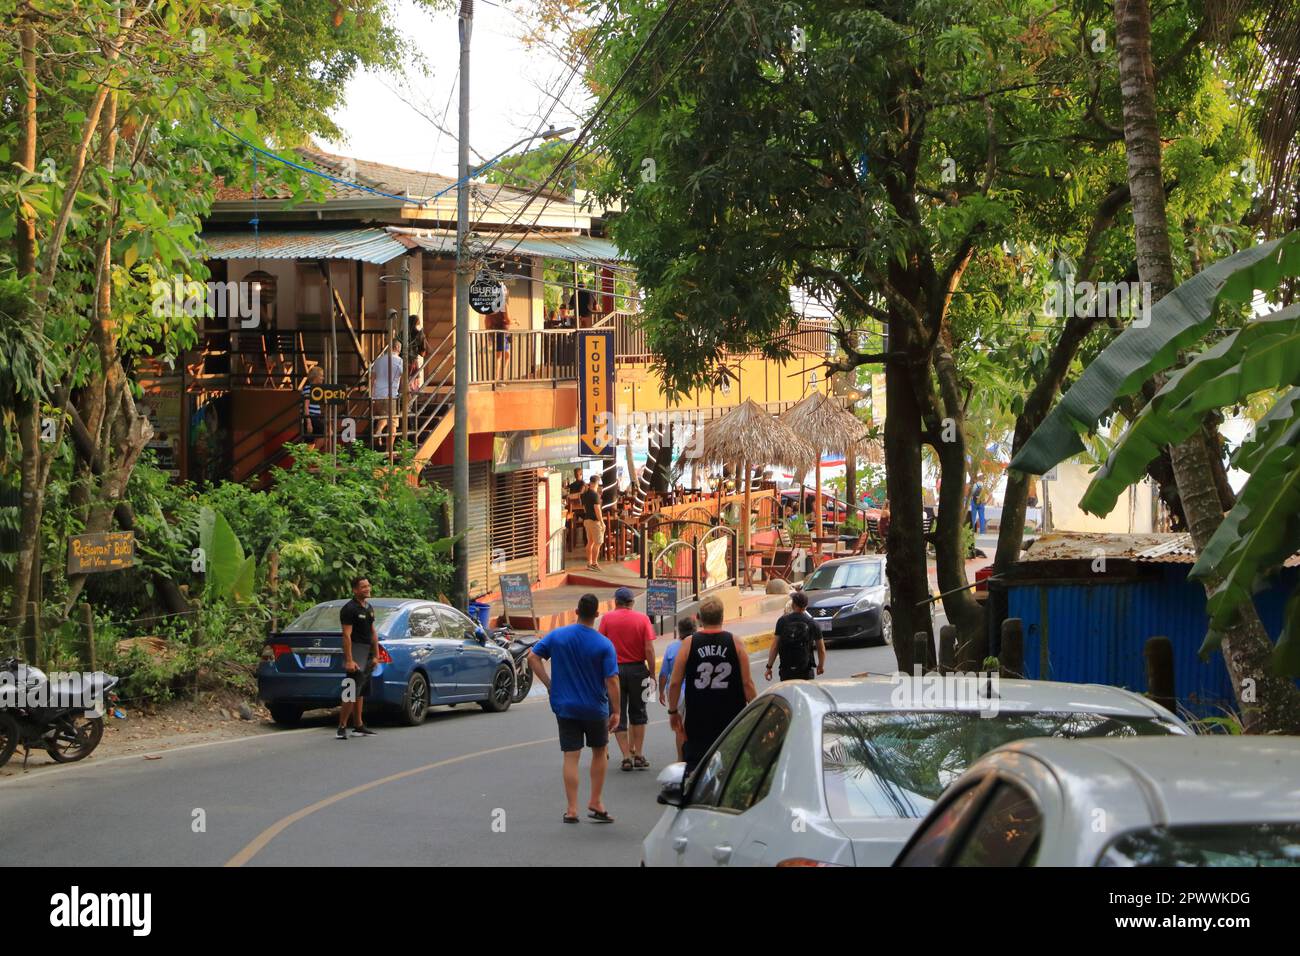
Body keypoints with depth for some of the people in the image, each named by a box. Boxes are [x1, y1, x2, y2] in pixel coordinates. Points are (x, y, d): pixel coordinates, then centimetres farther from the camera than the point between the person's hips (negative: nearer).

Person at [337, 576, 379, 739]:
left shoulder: (369, 608, 15)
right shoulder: (349, 609, -12)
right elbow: (347, 635, -16)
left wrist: (375, 656, 15)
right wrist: (349, 660, -21)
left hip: (368, 654, 9)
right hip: (356, 651, -9)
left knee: (361, 693, 12)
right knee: (352, 693, -13)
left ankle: (358, 726, 18)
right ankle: (341, 728, -13)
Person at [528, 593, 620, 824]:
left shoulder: (557, 635, -4)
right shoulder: (604, 644, -12)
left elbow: (533, 657, -3)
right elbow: (612, 681, -14)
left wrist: (549, 684, 1)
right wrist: (616, 711, -7)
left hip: (565, 707, 2)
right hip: (595, 708, -1)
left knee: (571, 757, 4)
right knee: (599, 752, 18)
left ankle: (571, 809, 2)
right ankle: (595, 803, 18)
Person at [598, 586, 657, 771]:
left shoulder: (607, 618, -3)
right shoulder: (642, 619, -3)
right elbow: (649, 649, -8)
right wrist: (652, 673, -1)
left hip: (614, 670, -1)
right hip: (637, 669, 1)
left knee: (618, 716, 6)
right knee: (638, 714, 15)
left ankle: (626, 757, 1)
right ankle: (638, 754, 13)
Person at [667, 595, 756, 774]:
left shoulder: (689, 644, -3)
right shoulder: (735, 643, -3)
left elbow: (675, 683, -2)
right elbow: (747, 683, -2)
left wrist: (673, 711, 11)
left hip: (698, 719, 0)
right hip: (731, 717, 1)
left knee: (695, 767, 2)